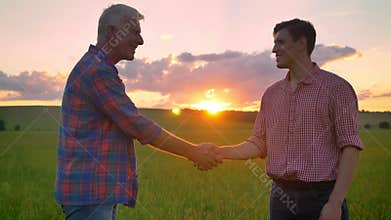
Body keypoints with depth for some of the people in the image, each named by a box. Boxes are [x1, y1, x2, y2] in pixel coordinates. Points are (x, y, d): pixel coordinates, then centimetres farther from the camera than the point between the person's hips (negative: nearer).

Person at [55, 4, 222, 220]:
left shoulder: (97, 68, 19)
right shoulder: (96, 70, -14)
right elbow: (138, 126, -16)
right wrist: (193, 152, -9)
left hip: (102, 192, 10)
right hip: (89, 191, -10)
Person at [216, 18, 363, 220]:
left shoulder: (336, 87, -4)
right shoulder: (272, 93, 11)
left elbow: (350, 147, -8)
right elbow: (259, 145, 14)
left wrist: (335, 203, -16)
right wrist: (217, 152, 1)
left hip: (321, 197, -4)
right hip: (281, 196, 5)